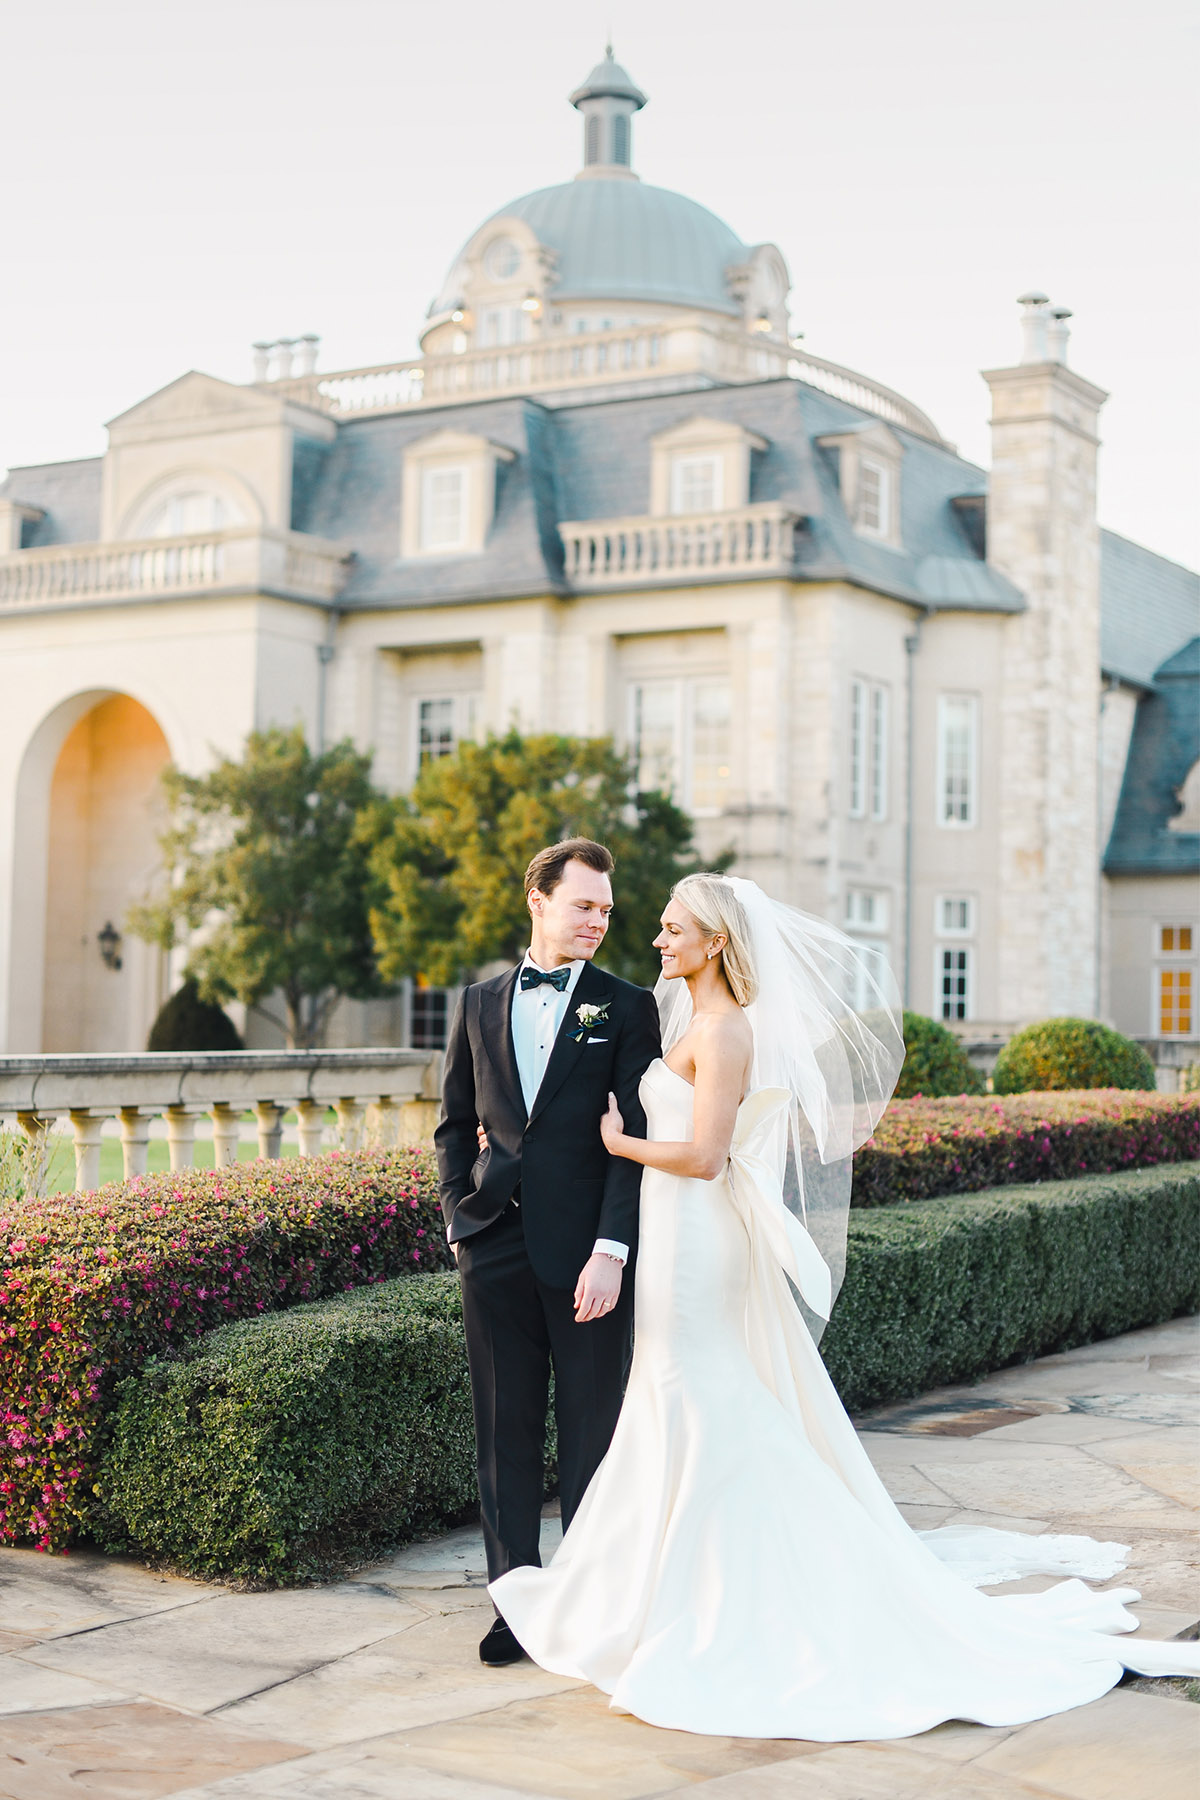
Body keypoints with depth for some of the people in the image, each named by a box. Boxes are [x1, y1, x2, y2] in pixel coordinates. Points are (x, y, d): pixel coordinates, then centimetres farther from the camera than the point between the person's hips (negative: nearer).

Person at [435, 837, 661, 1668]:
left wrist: (612, 1250, -14)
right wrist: (462, 1215, 5)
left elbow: (639, 1138, -5)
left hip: (585, 1254, -3)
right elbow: (456, 1123, 18)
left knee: (594, 1434, 5)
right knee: (507, 1434, 9)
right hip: (497, 1251, 3)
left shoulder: (626, 1008, 1)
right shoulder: (480, 1003, 11)